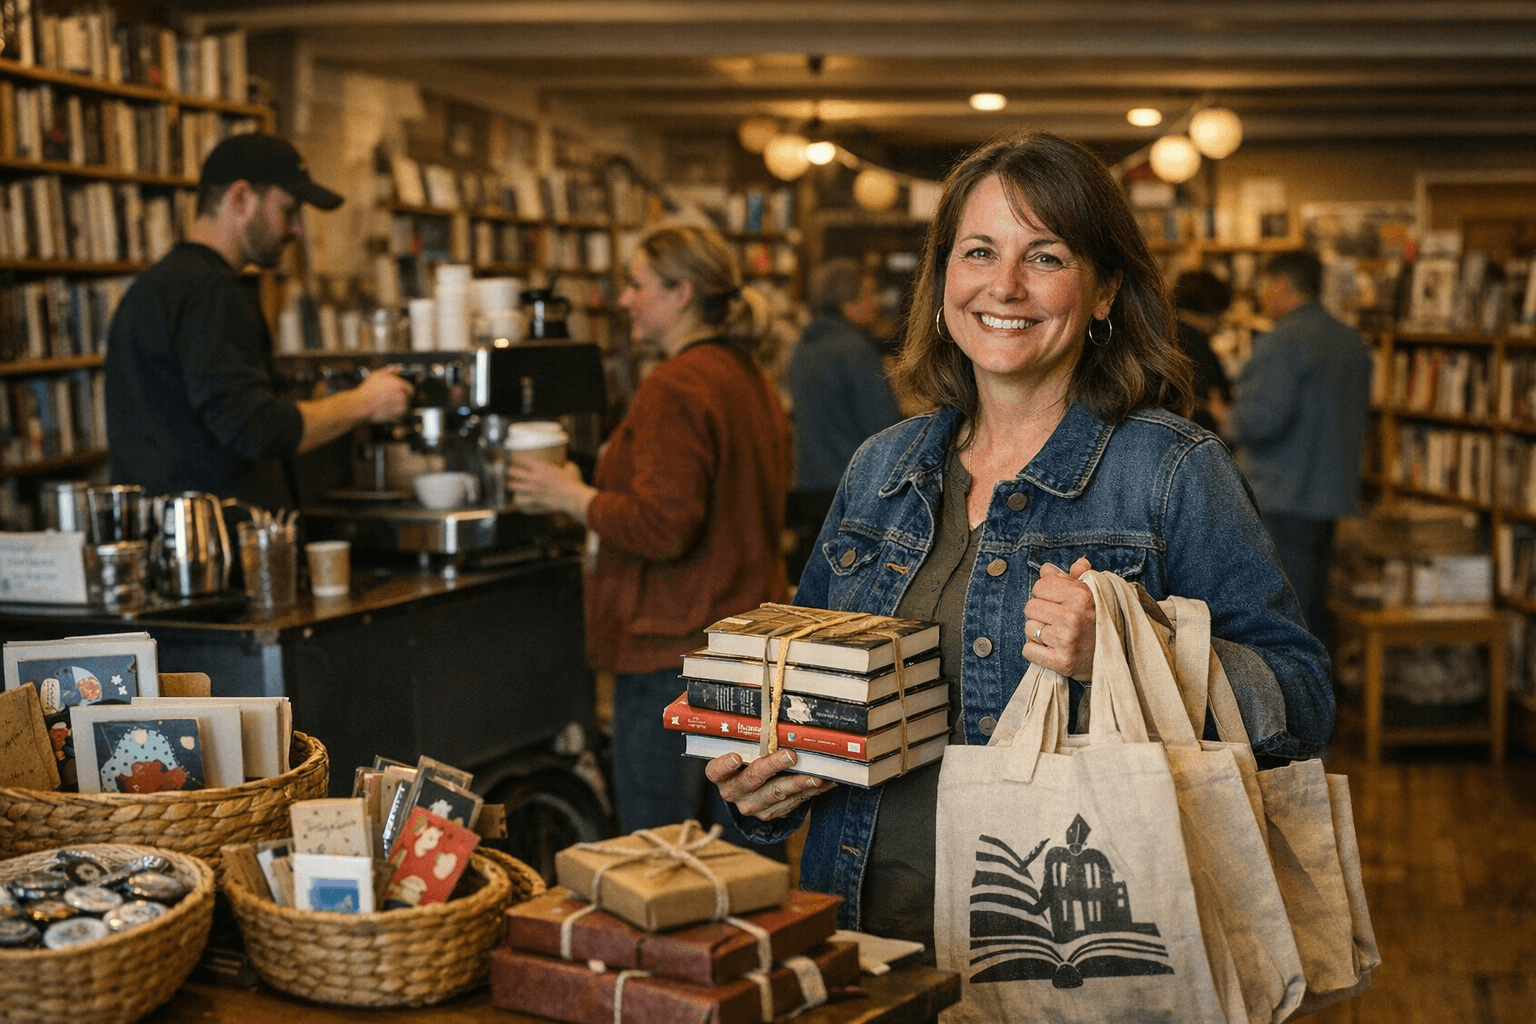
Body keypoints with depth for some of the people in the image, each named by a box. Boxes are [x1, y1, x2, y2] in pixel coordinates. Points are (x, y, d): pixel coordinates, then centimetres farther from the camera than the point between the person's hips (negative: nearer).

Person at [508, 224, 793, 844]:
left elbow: (662, 526, -23)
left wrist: (573, 497, -8)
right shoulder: (752, 380, 14)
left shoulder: (675, 388, -16)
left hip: (674, 649, -10)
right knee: (738, 845, 16)